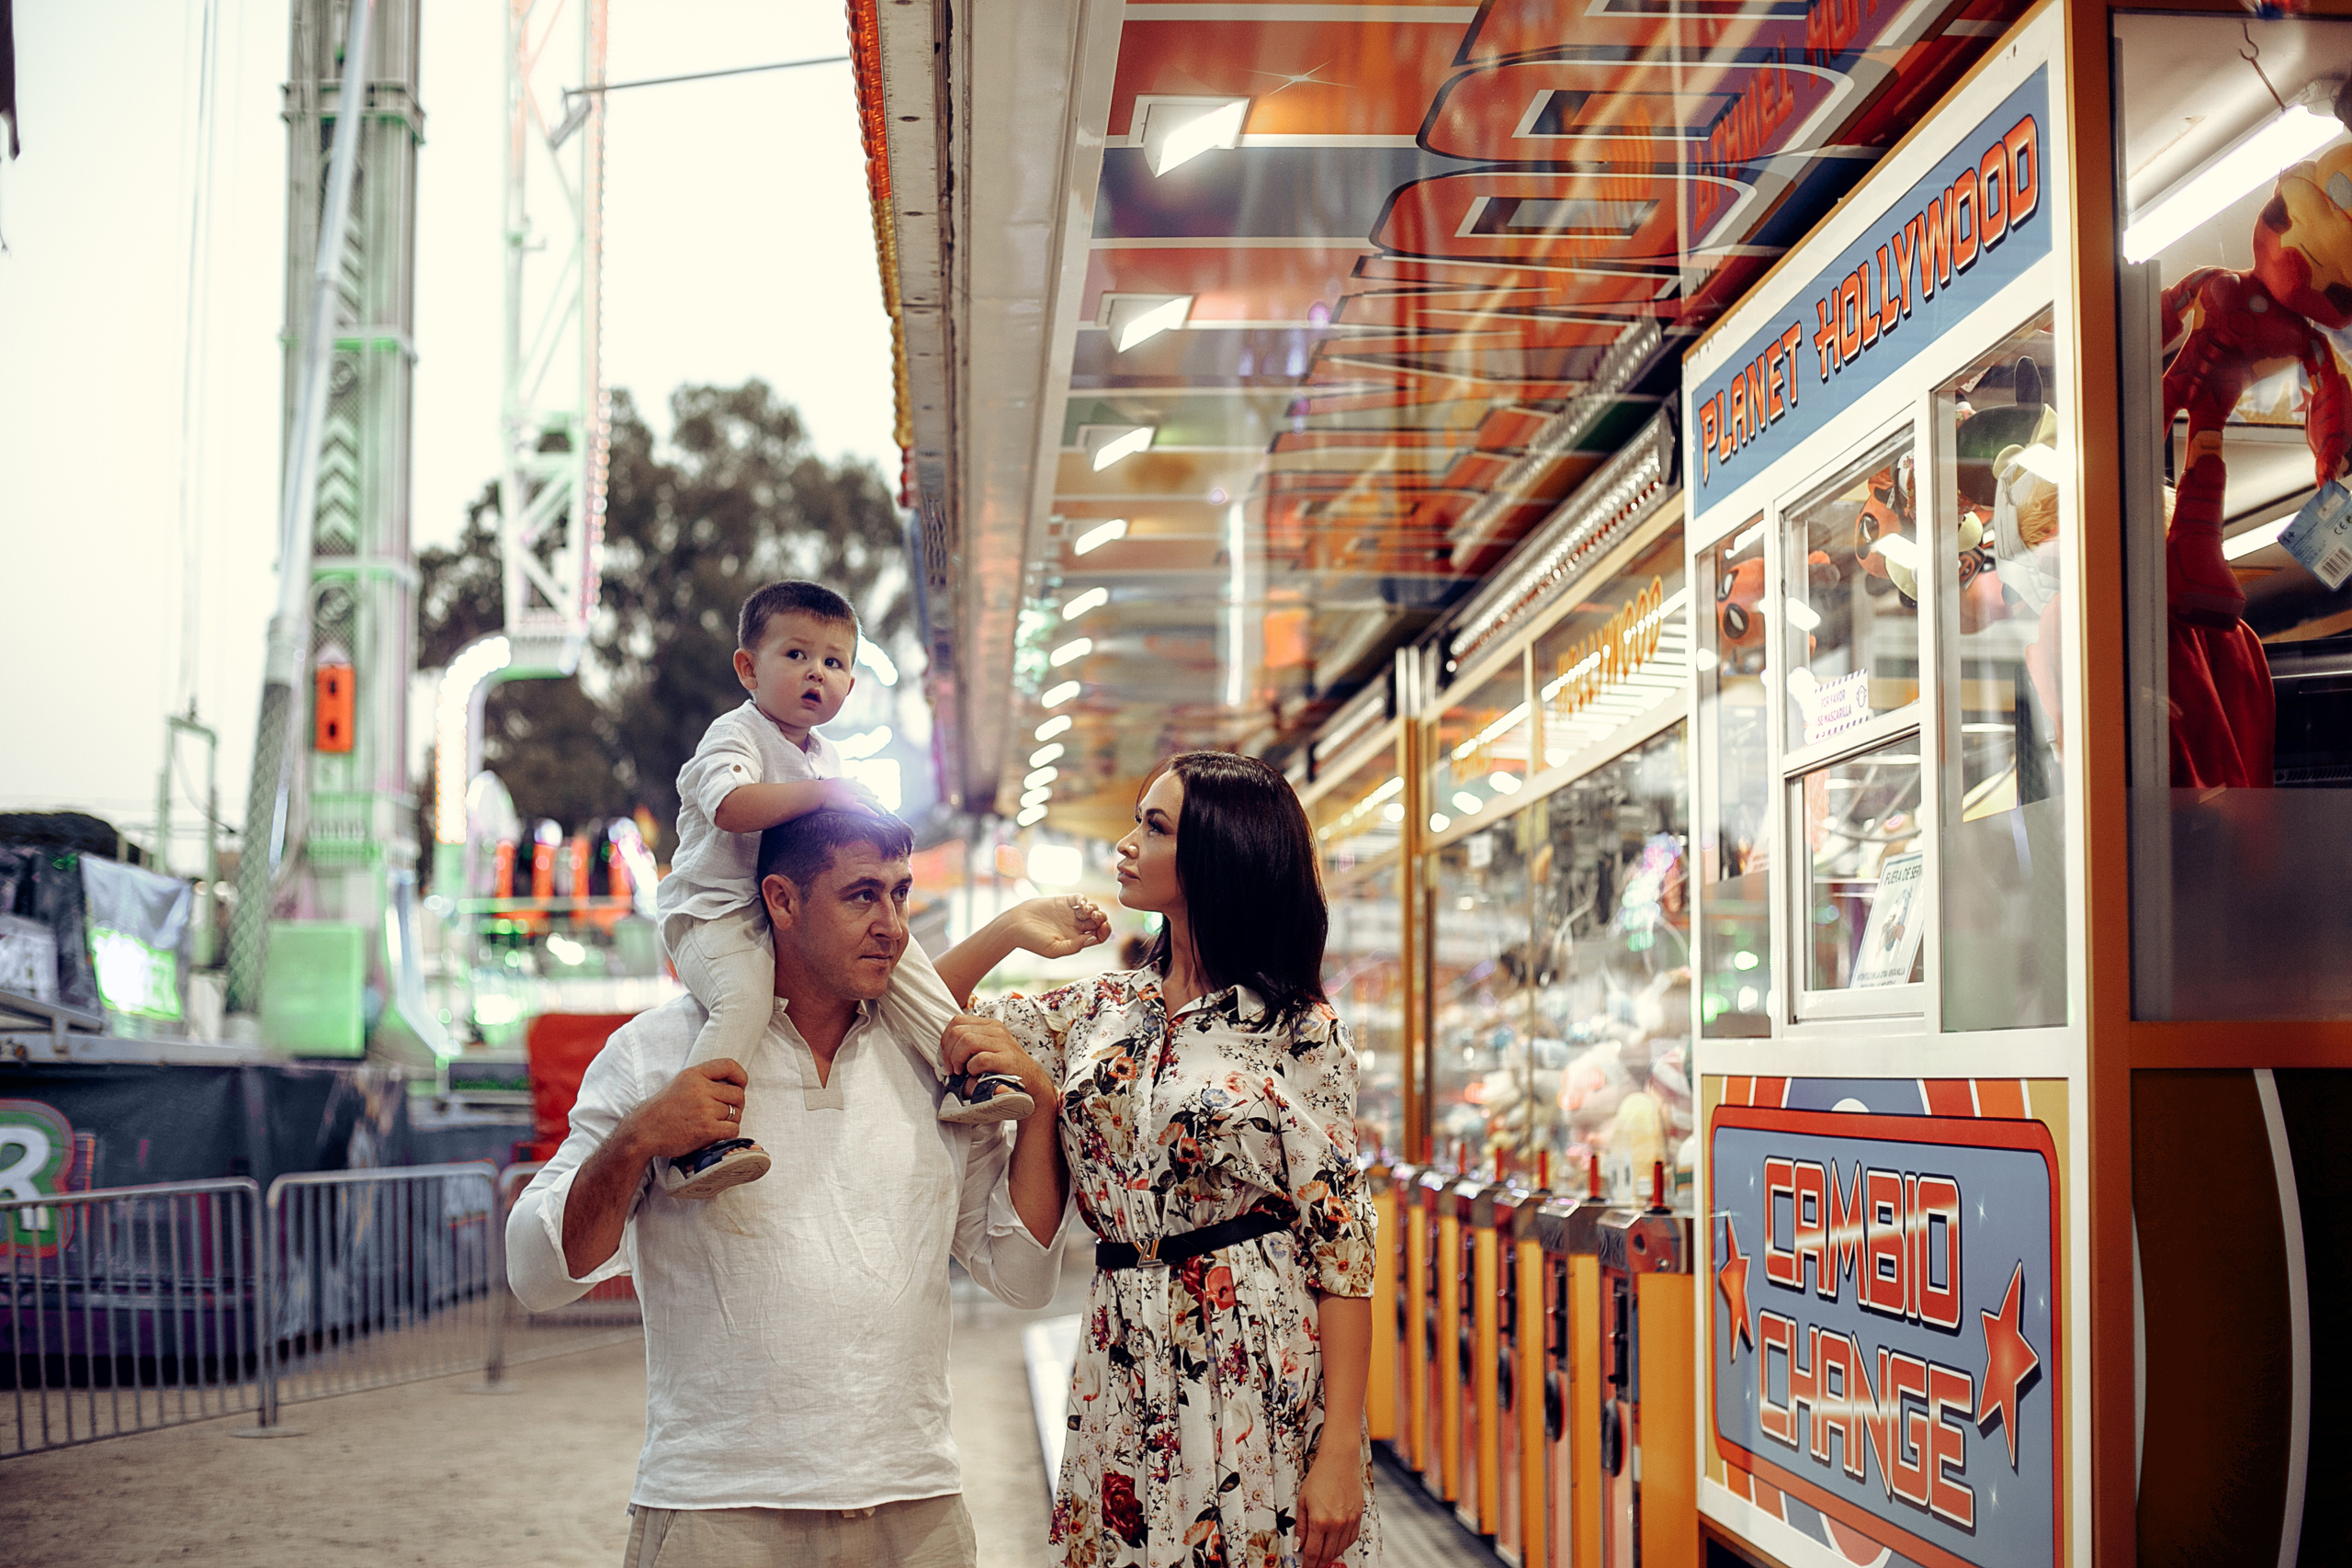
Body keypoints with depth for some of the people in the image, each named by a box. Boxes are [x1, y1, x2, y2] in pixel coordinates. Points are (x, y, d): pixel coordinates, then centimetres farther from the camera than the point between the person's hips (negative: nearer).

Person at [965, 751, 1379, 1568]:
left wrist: (1341, 1450, -15)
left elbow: (1341, 1241, -9)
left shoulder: (1302, 1033, -5)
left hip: (1264, 1375, -4)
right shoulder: (1093, 1011, 10)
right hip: (1124, 1372, 5)